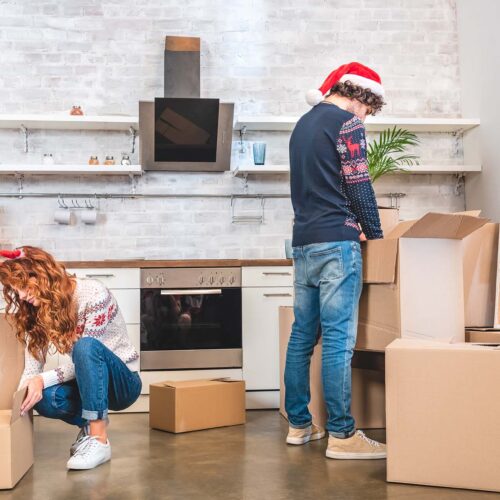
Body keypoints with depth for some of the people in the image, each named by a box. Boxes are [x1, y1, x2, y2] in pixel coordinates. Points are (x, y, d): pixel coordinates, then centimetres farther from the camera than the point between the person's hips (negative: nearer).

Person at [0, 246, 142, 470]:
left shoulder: (93, 292, -20)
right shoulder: (37, 311, -1)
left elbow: (88, 352, -24)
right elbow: (32, 367, -6)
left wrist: (43, 379, -32)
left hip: (123, 382, -5)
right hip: (90, 384, 5)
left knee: (85, 346, -36)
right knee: (44, 397, -29)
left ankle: (99, 439, -30)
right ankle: (88, 422, 3)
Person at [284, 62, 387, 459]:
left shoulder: (304, 123, 20)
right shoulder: (347, 122, -5)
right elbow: (359, 185, -9)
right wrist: (375, 234, 2)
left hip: (303, 242, 9)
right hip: (336, 242, -8)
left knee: (302, 335, 10)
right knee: (338, 339, -9)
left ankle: (299, 424, 16)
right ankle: (341, 434, -7)